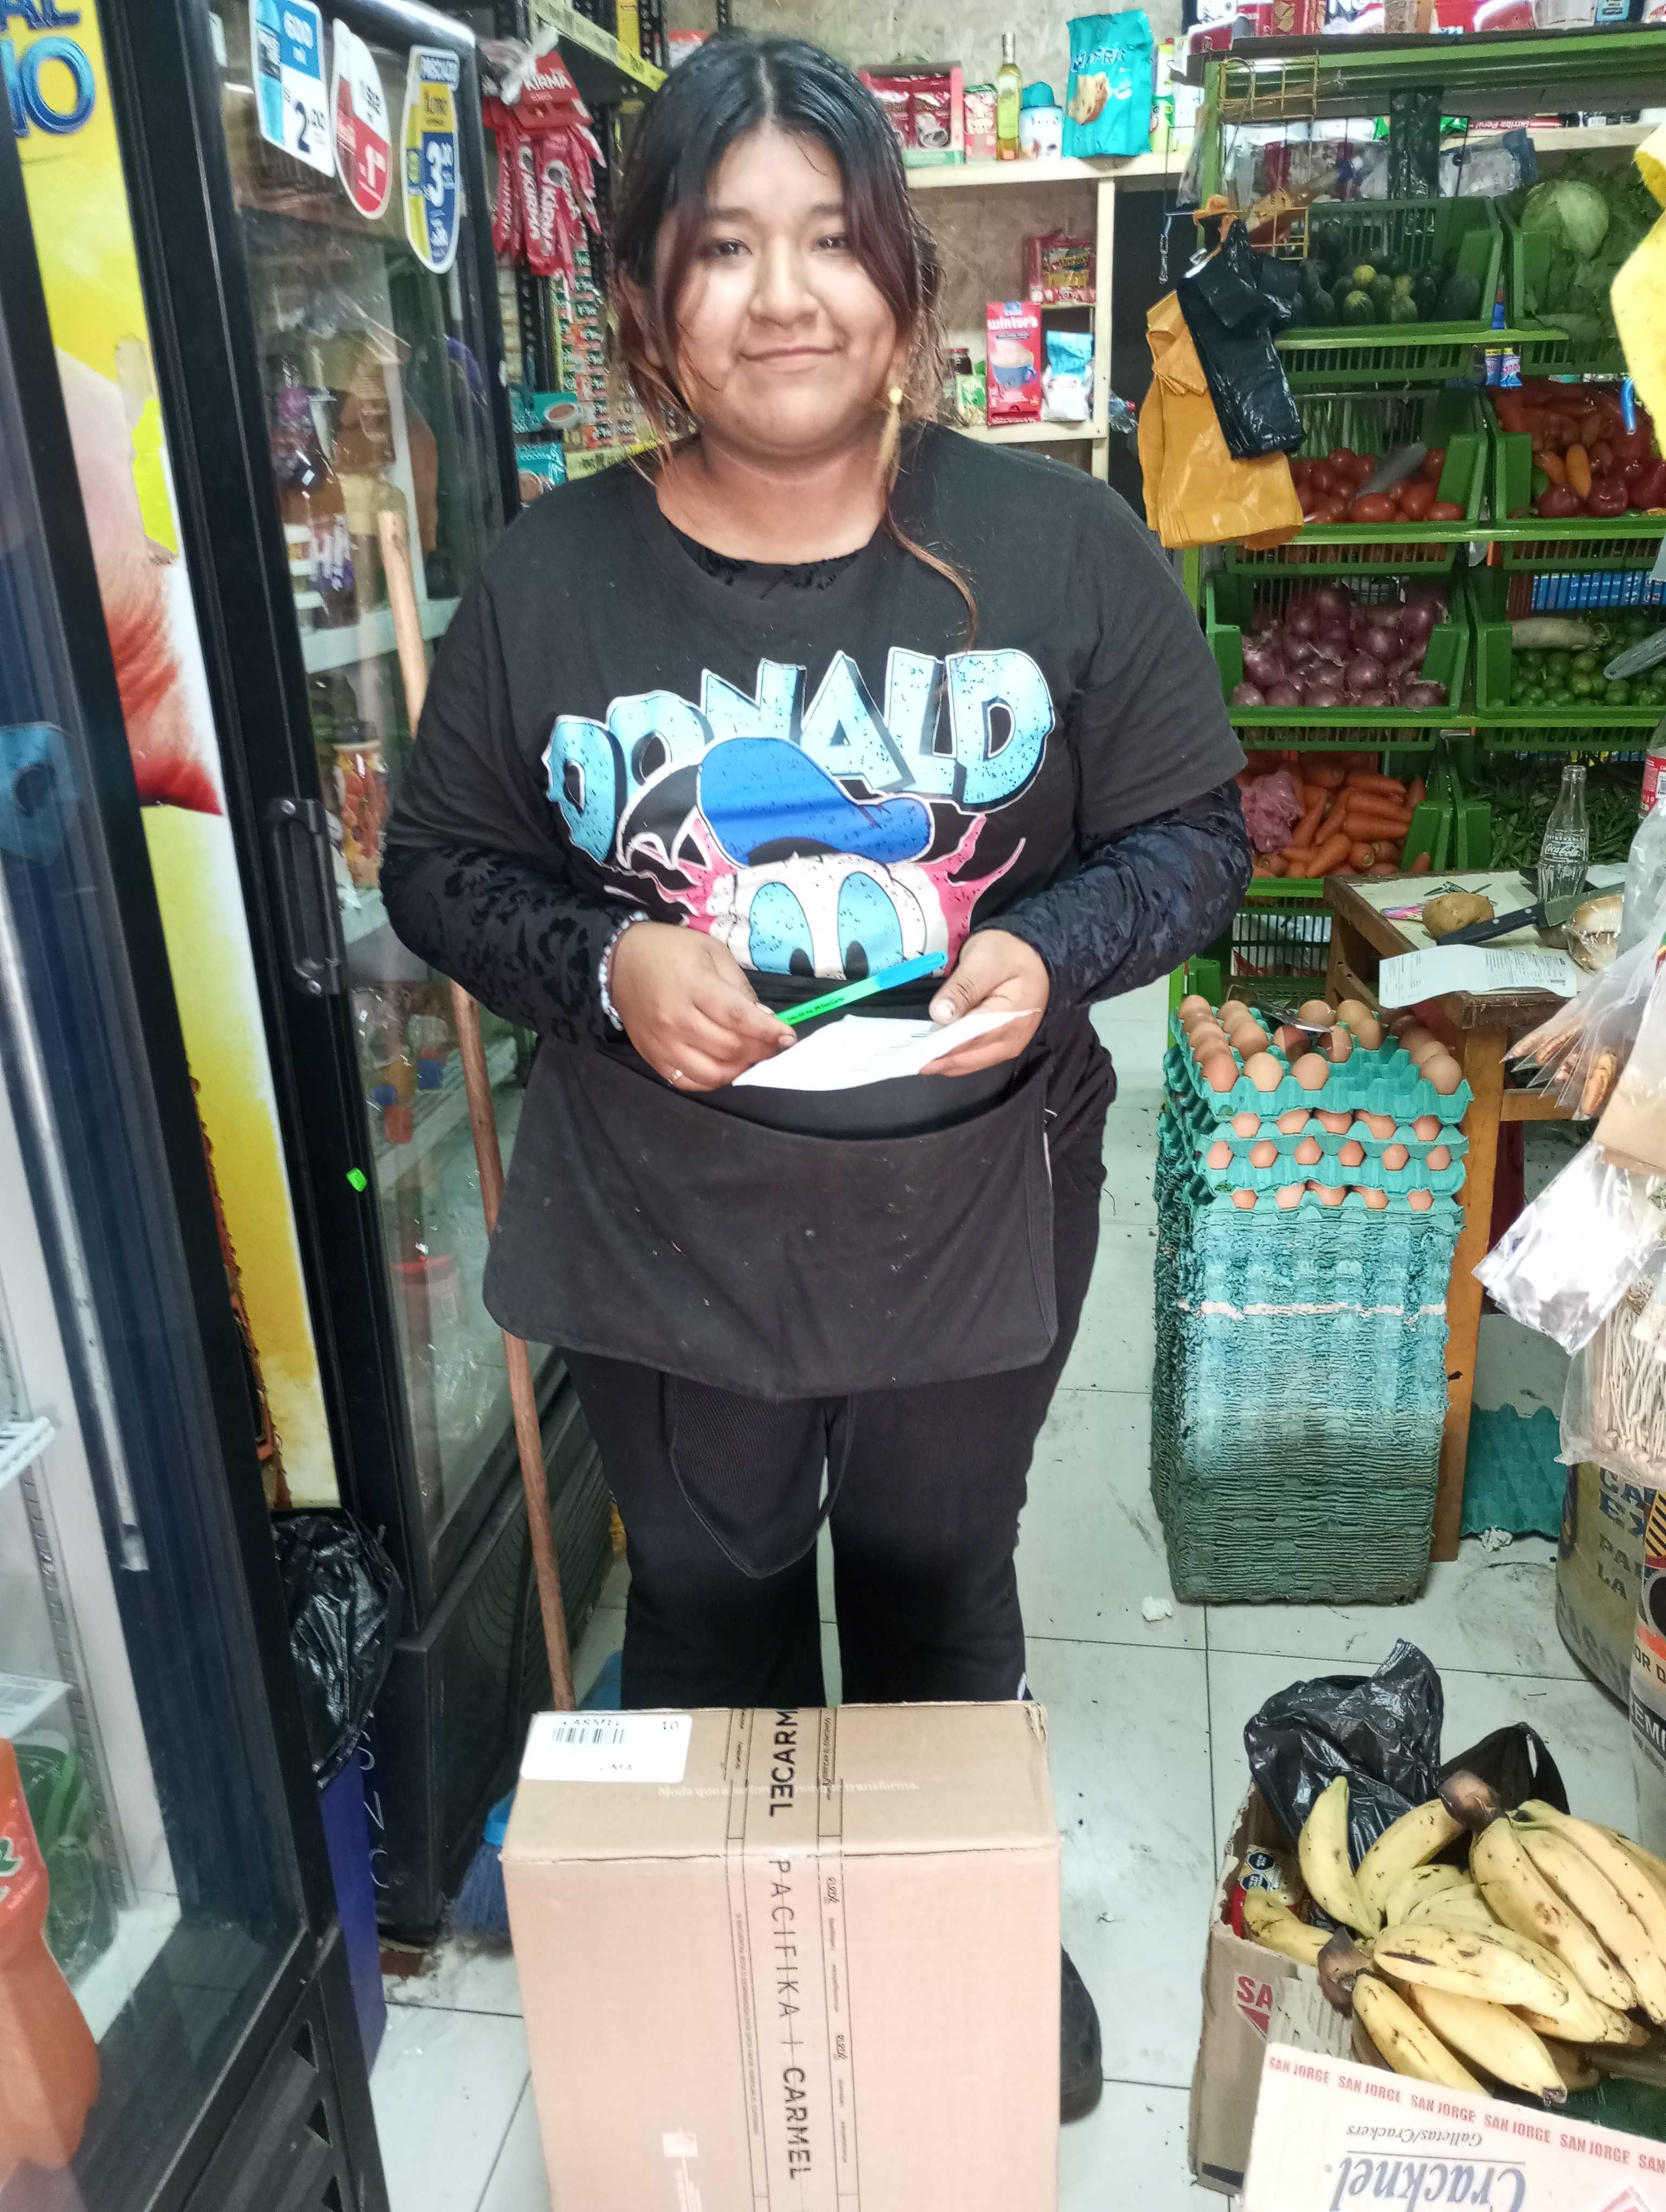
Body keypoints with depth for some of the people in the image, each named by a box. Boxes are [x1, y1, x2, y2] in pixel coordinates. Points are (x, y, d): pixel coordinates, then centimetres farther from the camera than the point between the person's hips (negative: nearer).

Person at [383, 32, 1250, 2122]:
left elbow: (1195, 835, 0)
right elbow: (439, 867, 2)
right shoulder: (547, 576, -6)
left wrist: (1053, 951, -20)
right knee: (707, 1598, 20)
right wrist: (602, 965, -18)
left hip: (970, 1222, 1)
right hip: (664, 1230, 1)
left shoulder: (1060, 546, -7)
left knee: (941, 1589, 23)